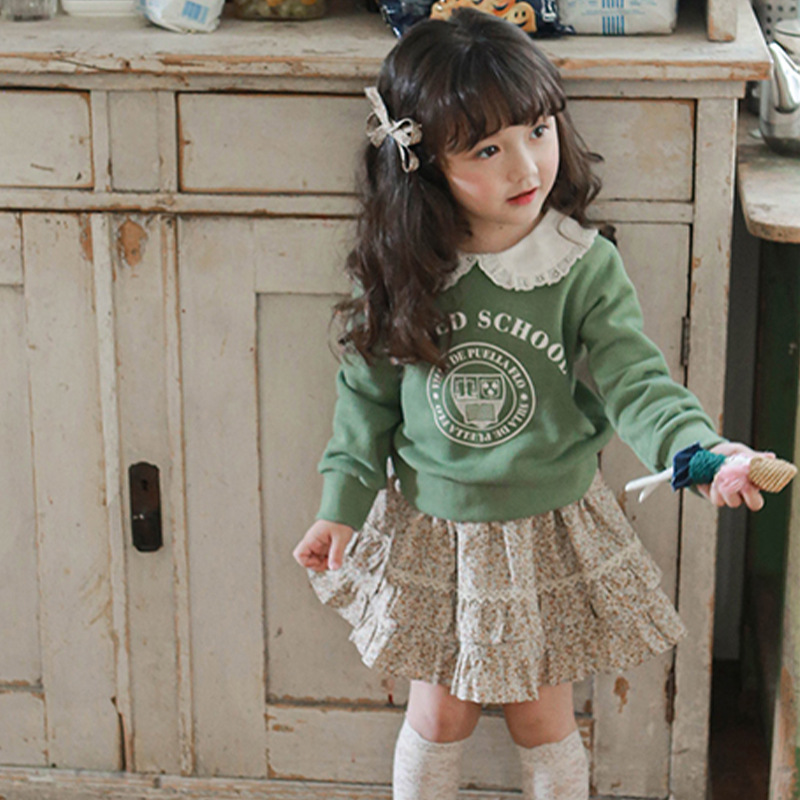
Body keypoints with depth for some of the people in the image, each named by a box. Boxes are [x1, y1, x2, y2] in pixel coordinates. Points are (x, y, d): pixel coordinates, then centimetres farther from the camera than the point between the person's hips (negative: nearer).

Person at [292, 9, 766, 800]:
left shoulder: (585, 268, -16)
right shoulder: (404, 271, -10)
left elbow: (635, 384, -20)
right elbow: (369, 391, 0)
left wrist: (702, 448, -39)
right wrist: (342, 504, 1)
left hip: (547, 530, -1)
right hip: (429, 530, 1)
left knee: (541, 717, 14)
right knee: (439, 714, 15)